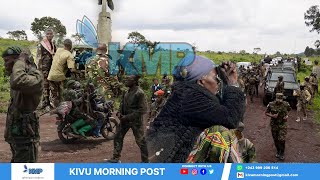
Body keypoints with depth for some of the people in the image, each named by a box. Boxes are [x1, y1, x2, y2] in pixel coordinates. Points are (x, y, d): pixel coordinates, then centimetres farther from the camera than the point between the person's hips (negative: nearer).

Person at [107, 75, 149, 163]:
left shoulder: (139, 93, -18)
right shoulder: (127, 91, 8)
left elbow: (142, 109, -21)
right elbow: (123, 103, 20)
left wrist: (128, 117, -21)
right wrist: (120, 112, 0)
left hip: (135, 120, -8)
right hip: (125, 119, 8)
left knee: (140, 141, 3)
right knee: (118, 137, 11)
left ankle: (145, 160, 17)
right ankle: (116, 158, 23)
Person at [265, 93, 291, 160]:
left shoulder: (286, 104, -8)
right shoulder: (271, 105, -9)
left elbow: (289, 109, 14)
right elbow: (266, 113, 2)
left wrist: (287, 116, -3)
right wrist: (272, 116, -17)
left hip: (282, 125, -1)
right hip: (274, 124, 1)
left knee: (282, 139, -11)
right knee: (276, 139, 11)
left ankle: (282, 153, 10)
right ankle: (278, 151, 35)